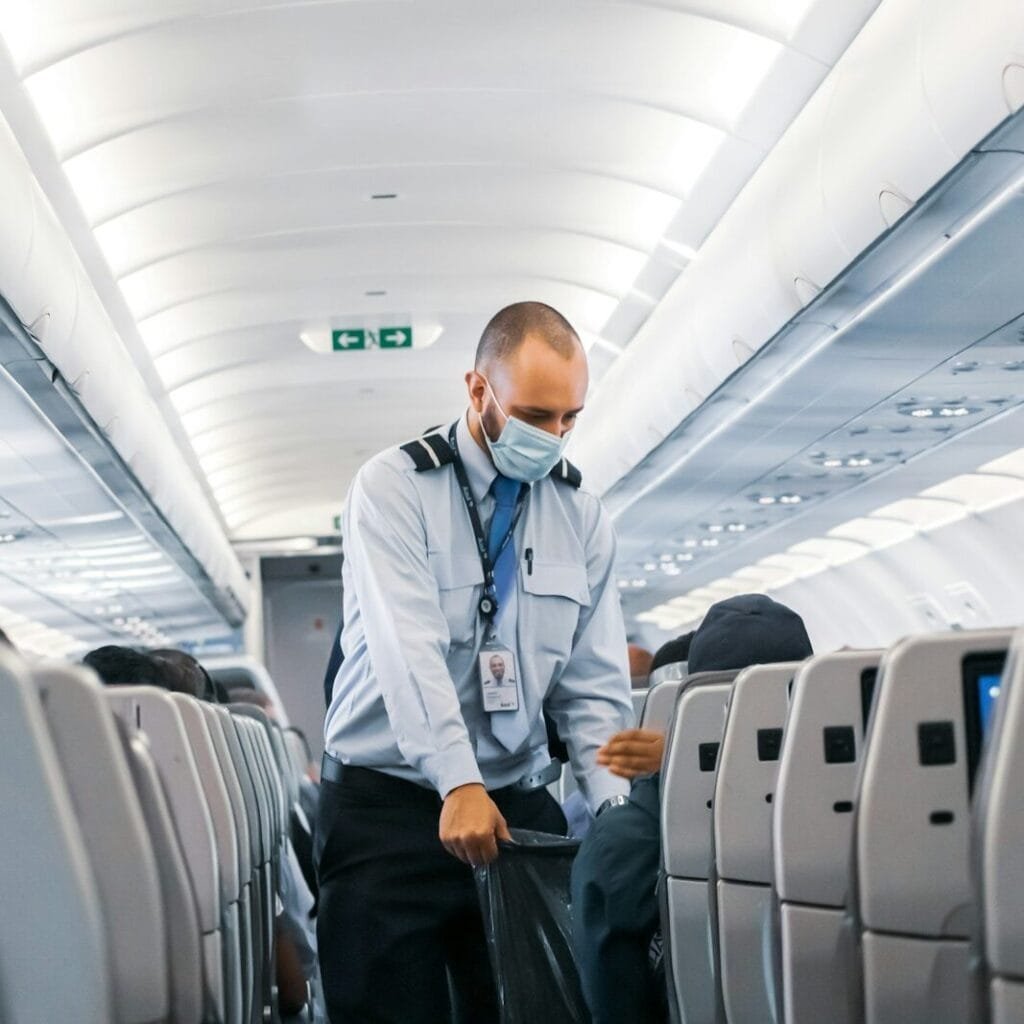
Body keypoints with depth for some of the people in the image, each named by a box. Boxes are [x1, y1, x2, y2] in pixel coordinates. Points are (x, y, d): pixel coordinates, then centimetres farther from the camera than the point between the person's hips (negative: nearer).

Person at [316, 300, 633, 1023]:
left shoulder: (582, 518, 6)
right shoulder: (393, 489, -7)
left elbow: (594, 686, 3)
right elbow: (408, 648, -20)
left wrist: (618, 808, -12)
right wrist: (459, 785, -32)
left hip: (519, 802, 4)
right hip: (390, 802, -3)